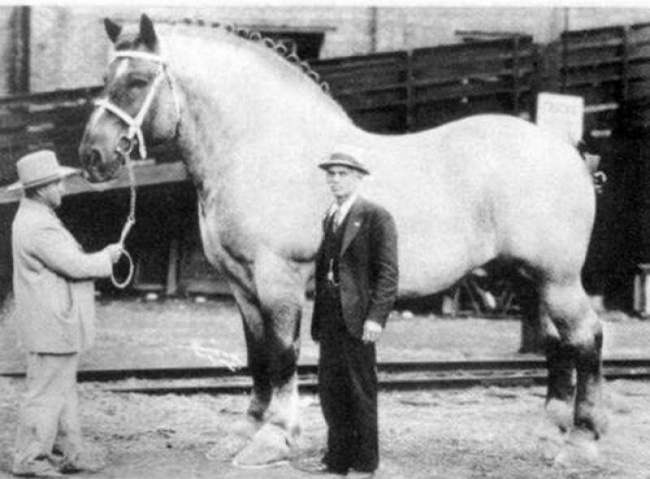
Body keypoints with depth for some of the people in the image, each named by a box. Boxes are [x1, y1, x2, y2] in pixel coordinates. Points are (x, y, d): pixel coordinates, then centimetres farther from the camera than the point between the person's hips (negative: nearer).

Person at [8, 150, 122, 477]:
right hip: (51, 326, -11)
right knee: (47, 392, -4)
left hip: (55, 321, 11)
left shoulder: (33, 218, 14)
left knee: (63, 390, 16)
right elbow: (74, 266, -22)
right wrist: (106, 258, -7)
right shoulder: (39, 226, -21)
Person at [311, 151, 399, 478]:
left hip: (357, 316, -7)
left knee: (361, 391, 0)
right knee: (330, 388, 9)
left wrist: (376, 317, -18)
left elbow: (388, 272, -11)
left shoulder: (375, 217, -6)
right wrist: (318, 316, 11)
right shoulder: (329, 219, 17)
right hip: (329, 316, 7)